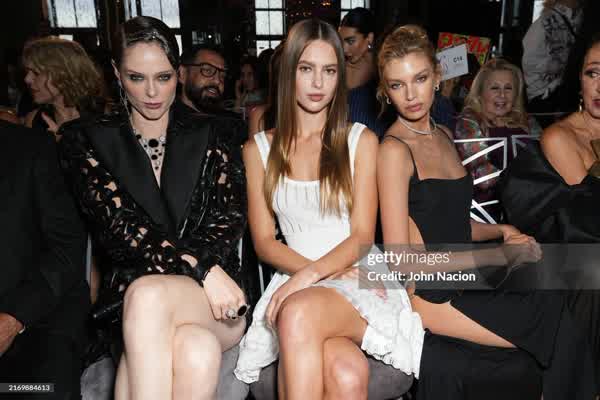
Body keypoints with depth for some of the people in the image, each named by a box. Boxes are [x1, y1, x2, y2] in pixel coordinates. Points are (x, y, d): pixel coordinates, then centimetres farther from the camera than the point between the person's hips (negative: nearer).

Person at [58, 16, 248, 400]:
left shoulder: (210, 135, 11)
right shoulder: (88, 141, 8)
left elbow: (230, 217, 1)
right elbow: (119, 225, -6)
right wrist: (201, 268, -19)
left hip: (216, 296, 1)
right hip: (131, 291, 0)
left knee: (146, 296, -34)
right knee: (197, 352, -35)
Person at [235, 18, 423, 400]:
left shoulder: (361, 140, 6)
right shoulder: (259, 148, 10)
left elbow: (362, 236, -1)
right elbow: (264, 241, 5)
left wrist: (311, 275, -20)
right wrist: (319, 273, -12)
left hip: (358, 279, 0)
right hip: (296, 282, 1)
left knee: (299, 313, -35)